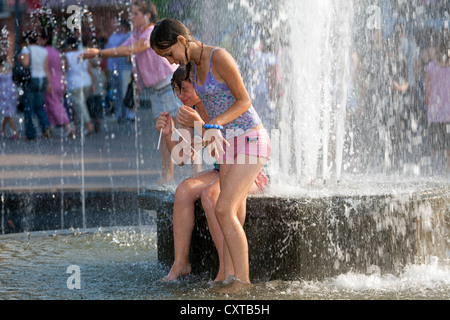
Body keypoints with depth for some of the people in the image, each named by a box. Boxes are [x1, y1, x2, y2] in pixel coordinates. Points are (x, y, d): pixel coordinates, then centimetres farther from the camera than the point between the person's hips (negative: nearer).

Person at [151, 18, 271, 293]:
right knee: (235, 216, 3)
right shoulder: (197, 64, 10)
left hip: (251, 141, -9)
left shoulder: (219, 57, -17)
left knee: (223, 210, -17)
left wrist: (213, 126, -25)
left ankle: (242, 280, -13)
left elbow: (244, 100, -16)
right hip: (231, 146, 9)